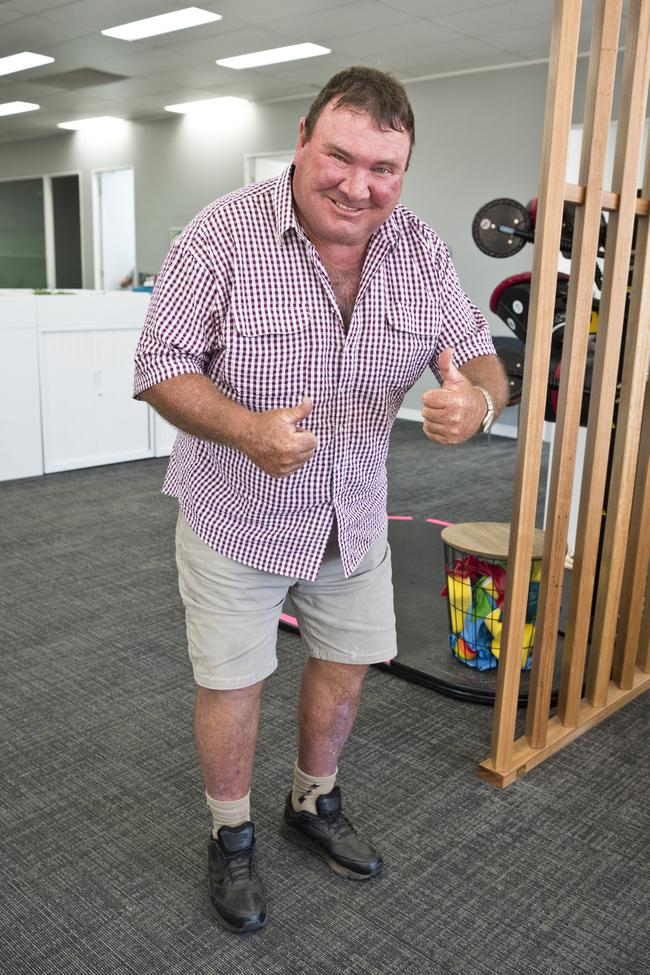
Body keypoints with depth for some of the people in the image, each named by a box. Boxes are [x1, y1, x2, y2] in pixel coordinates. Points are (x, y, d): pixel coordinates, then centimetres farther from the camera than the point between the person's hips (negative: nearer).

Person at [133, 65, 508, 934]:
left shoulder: (420, 250, -6)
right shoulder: (223, 236, -19)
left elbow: (478, 357, -2)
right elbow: (161, 367, -17)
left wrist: (477, 399, -28)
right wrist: (246, 429, -35)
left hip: (354, 511, 5)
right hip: (236, 513, -4)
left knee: (348, 661, 17)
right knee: (233, 679, 9)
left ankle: (314, 806, 46)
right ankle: (232, 840, 36)